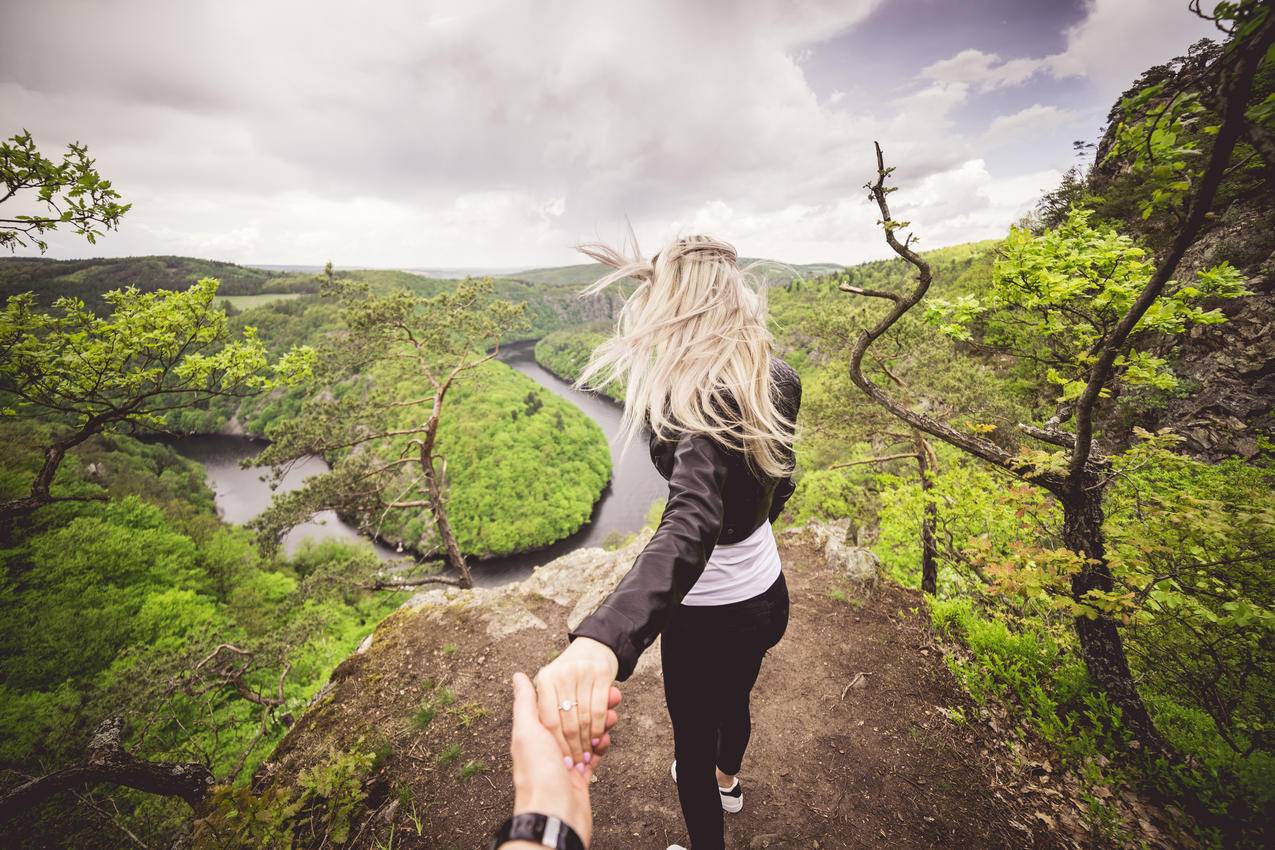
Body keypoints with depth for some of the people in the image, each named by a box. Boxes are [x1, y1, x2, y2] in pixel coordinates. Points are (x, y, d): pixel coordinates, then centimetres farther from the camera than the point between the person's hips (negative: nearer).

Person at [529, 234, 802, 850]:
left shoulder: (706, 401, -33)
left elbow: (692, 523, -51)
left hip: (710, 617, -8)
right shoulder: (778, 380, -8)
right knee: (733, 699, 37)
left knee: (693, 740, 22)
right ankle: (726, 781, 69)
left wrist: (600, 640, -64)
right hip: (766, 592, 8)